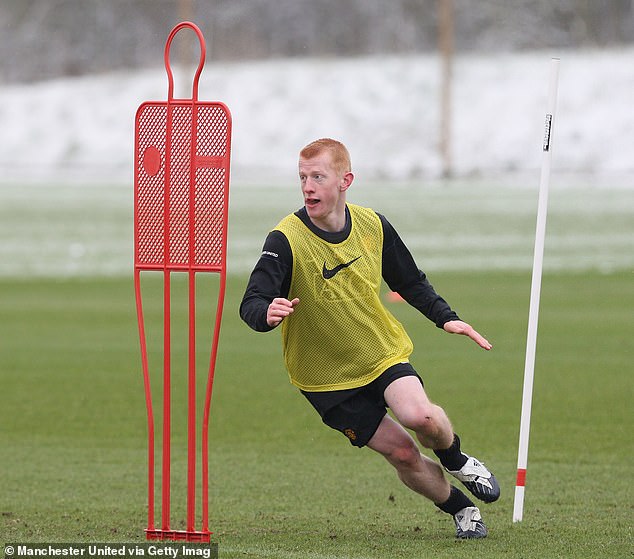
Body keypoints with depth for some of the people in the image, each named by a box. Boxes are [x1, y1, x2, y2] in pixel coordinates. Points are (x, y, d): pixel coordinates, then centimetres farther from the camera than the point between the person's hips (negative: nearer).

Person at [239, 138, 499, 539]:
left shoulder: (372, 225, -5)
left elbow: (410, 281, 12)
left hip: (384, 352, 2)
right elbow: (252, 305, -26)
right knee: (401, 453, -8)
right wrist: (267, 313, -50)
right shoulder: (286, 240, -19)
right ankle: (462, 509, 17)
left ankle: (457, 460, 7)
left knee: (419, 415, -26)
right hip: (328, 376, -2)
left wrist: (446, 318, -1)